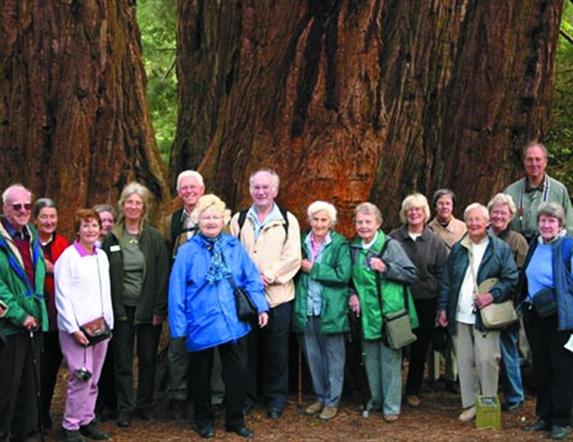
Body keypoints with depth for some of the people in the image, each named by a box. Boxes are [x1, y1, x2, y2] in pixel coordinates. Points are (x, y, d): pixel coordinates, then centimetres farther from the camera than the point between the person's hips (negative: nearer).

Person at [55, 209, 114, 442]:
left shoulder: (102, 256, 12)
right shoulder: (68, 257, -7)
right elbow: (62, 296, -10)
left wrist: (109, 322, 12)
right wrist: (73, 328, -14)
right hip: (77, 328, -6)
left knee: (93, 379, 9)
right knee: (80, 378, -8)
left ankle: (87, 420, 20)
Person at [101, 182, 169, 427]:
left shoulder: (154, 237, 0)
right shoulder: (112, 238, 4)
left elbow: (162, 275, -2)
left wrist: (160, 309, -8)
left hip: (147, 308, -1)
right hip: (121, 308, 1)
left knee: (148, 359, 8)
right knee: (123, 362, 5)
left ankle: (145, 405, 22)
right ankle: (124, 409, 13)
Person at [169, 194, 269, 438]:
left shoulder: (234, 247, 0)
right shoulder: (187, 251, -7)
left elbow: (252, 279, 2)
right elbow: (177, 291, -6)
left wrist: (261, 307, -6)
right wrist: (179, 325, -7)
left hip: (234, 323, 2)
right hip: (202, 325, -2)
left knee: (236, 373, 11)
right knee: (202, 375, 14)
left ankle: (235, 420, 26)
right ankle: (204, 420, 31)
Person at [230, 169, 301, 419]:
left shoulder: (287, 221, 4)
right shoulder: (239, 220, 10)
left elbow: (293, 258, -4)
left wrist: (268, 276, -13)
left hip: (277, 294, -1)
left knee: (276, 350, 4)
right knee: (247, 347, 7)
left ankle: (276, 398, 18)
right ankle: (246, 396, 20)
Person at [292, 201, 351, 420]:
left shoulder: (340, 244, -5)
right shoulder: (303, 242, 7)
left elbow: (343, 274, -15)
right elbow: (296, 271, 14)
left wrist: (313, 268, -12)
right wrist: (300, 267, -7)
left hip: (331, 309, -4)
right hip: (307, 309, 4)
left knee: (333, 357, 5)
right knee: (313, 357, 13)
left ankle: (332, 401, 16)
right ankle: (320, 397, 27)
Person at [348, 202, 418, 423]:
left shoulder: (390, 245, -9)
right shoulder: (354, 248, 6)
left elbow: (411, 274, -10)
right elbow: (351, 277, 20)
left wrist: (385, 268, -20)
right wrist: (352, 294, 2)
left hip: (390, 312, -5)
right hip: (367, 313, 5)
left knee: (390, 360, 0)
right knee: (371, 359, 13)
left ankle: (391, 406, 9)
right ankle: (376, 399, 29)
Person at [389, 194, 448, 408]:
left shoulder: (435, 241, 4)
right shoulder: (394, 238, 1)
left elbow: (442, 273, 5)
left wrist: (441, 304, -2)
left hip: (426, 302, 1)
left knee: (420, 349, 9)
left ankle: (413, 390, 24)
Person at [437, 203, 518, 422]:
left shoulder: (500, 248, 0)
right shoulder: (458, 249, 12)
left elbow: (511, 279, -4)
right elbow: (446, 281, 14)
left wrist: (493, 295, -16)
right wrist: (443, 307, 8)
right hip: (460, 316, 4)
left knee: (486, 360, -6)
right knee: (465, 362, 7)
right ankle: (470, 404, 16)